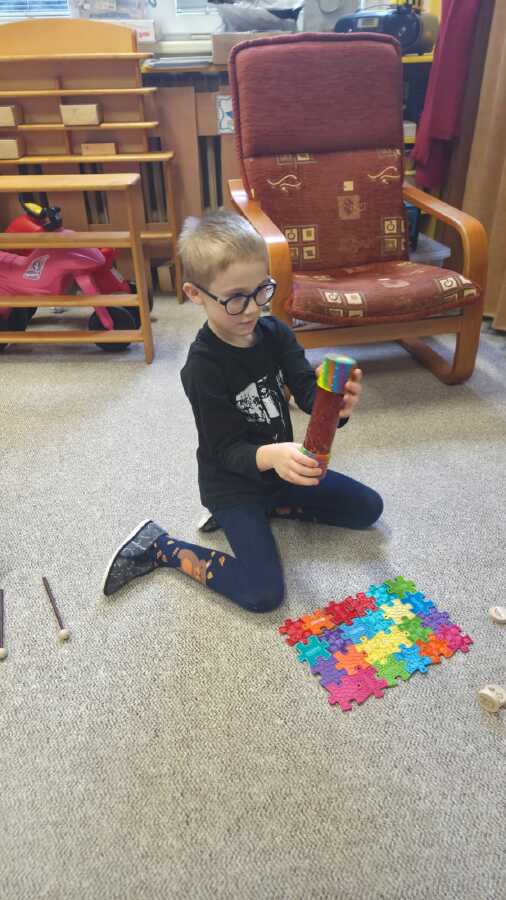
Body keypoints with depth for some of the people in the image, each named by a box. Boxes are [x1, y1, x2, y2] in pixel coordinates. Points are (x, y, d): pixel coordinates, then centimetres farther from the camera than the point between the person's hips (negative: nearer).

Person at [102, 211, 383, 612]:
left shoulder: (273, 331, -7)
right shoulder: (203, 367, -25)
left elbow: (308, 389, -16)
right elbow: (228, 451, -24)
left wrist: (336, 404, -40)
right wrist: (271, 456, -46)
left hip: (281, 468, 7)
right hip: (232, 483, -7)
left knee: (368, 507, 11)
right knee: (263, 594, -18)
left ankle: (269, 507, 15)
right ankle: (162, 547, 0)